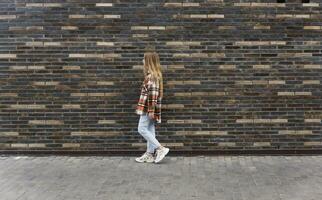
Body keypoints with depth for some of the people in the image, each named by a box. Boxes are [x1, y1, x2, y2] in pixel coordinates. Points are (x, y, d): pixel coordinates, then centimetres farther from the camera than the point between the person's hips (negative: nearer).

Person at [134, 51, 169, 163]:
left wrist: (151, 110, -23)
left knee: (142, 129, -5)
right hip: (149, 108, 10)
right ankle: (150, 154, 15)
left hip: (148, 107, -10)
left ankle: (161, 148, -5)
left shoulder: (151, 75, -17)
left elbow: (153, 93, -22)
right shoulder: (155, 74, 14)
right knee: (150, 130, 10)